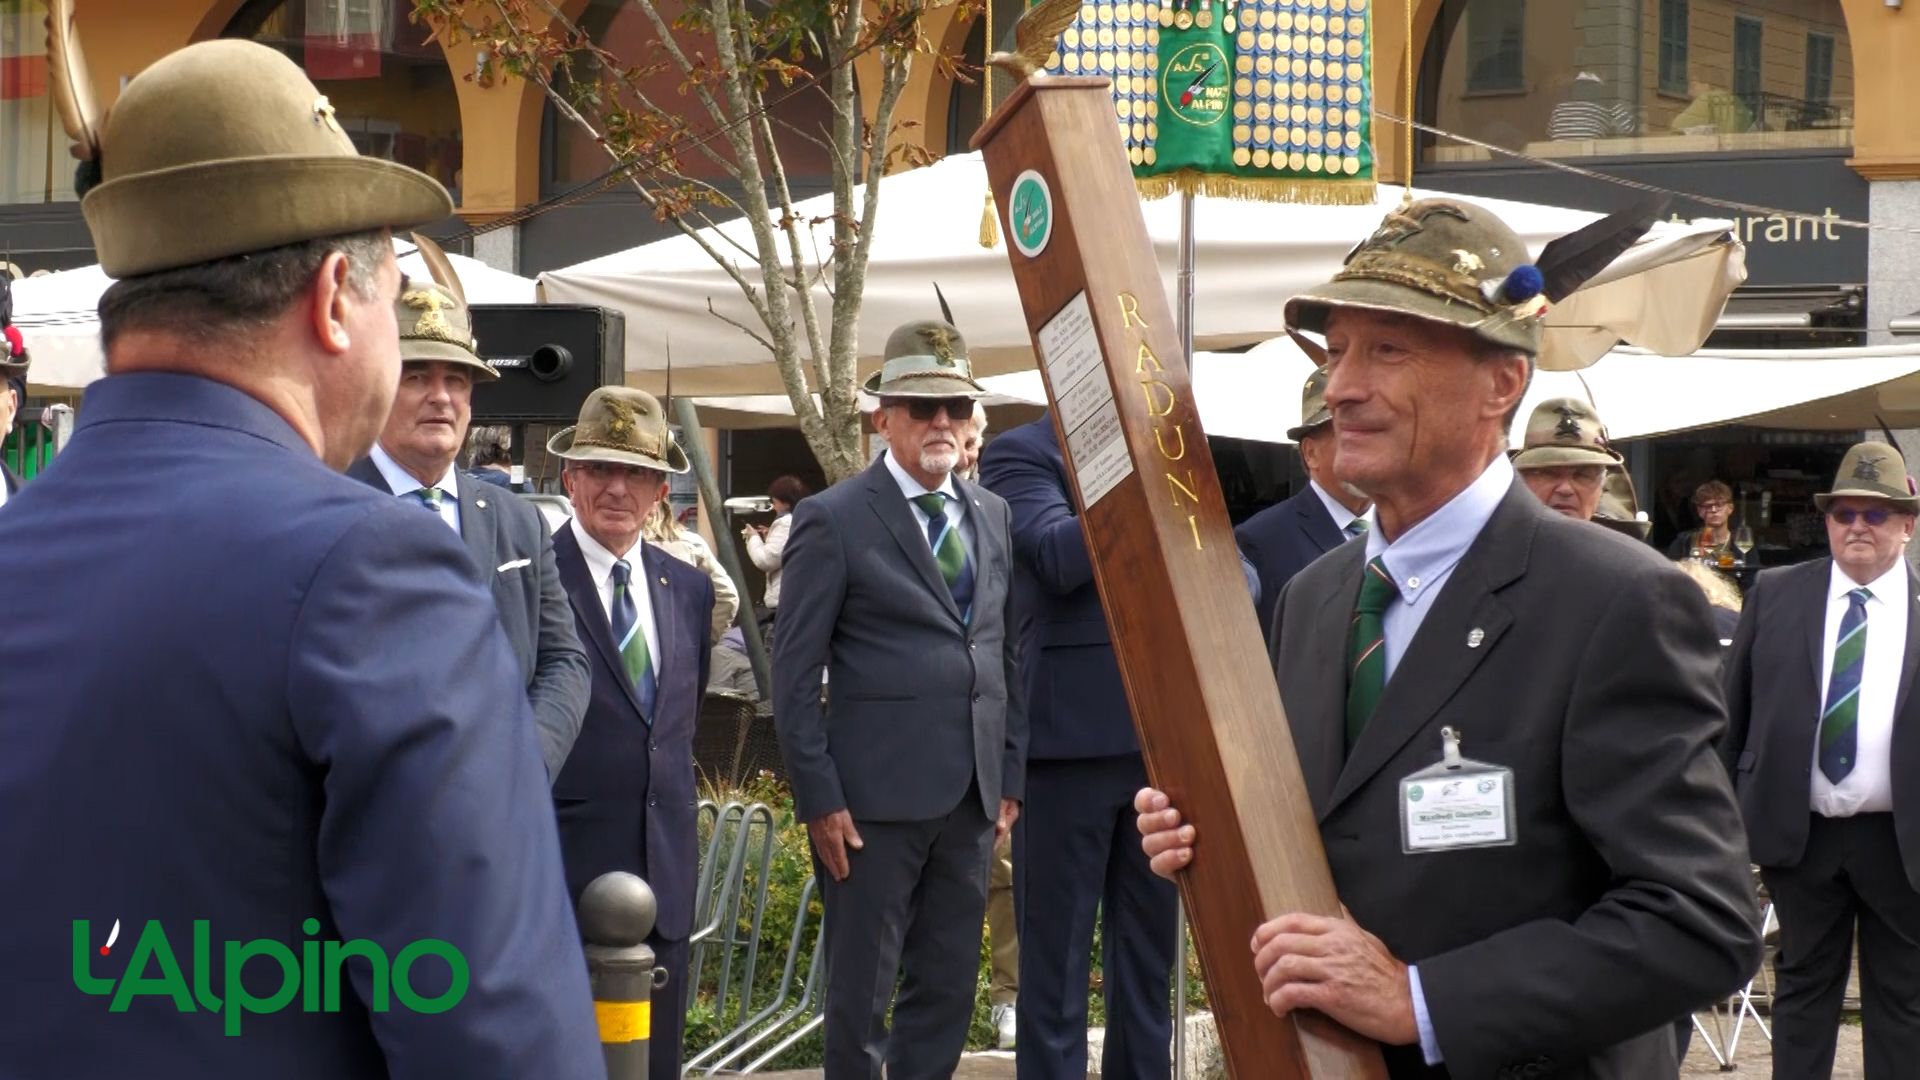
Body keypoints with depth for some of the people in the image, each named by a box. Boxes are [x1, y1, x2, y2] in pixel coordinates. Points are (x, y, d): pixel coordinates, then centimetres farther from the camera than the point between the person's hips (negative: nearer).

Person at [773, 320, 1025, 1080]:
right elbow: (795, 675, -7)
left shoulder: (992, 516, 12)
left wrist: (1011, 775, 9)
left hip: (972, 793, 5)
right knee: (861, 990, 4)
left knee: (947, 988, 10)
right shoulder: (834, 520, -5)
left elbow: (1008, 655, 15)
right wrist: (819, 797, -11)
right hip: (875, 794, -5)